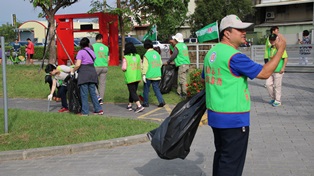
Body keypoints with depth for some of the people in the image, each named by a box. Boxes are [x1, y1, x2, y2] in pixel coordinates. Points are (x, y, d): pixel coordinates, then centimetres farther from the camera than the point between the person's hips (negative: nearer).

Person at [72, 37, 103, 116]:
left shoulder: (81, 52, -6)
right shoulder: (92, 51, 13)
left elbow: (78, 64, -14)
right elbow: (93, 61, 7)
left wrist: (72, 71, 0)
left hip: (84, 73, -6)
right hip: (92, 71, 6)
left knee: (84, 94, 0)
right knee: (93, 92, 11)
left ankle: (85, 112, 3)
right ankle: (98, 109, 10)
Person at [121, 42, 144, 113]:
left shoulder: (125, 58, -12)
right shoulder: (138, 56, 4)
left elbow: (124, 68, -16)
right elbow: (140, 66, 5)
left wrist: (122, 67, 5)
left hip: (130, 77, -6)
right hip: (137, 77, 6)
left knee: (133, 92, -4)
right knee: (133, 91, 17)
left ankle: (139, 106, -17)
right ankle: (129, 105, 29)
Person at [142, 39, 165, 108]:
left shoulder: (146, 55, -13)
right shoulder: (157, 53, 5)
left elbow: (145, 66, -15)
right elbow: (160, 63, 12)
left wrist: (144, 74, -11)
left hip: (149, 76, -5)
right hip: (157, 75, 5)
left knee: (146, 89, 10)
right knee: (156, 88, 11)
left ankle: (146, 103, 17)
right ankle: (161, 101, -3)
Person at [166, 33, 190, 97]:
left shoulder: (177, 46, -8)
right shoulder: (184, 45, 15)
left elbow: (173, 55, -10)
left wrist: (168, 62, 4)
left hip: (182, 65, -8)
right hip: (187, 63, 8)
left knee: (182, 80, -4)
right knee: (181, 79, 13)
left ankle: (184, 93, -3)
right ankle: (179, 91, 18)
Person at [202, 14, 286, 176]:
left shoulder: (211, 53, 7)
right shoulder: (234, 56, -20)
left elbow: (204, 79, 20)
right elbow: (264, 73, -18)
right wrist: (280, 50, -9)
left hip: (215, 115, 9)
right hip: (234, 119, -9)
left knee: (221, 156, 21)